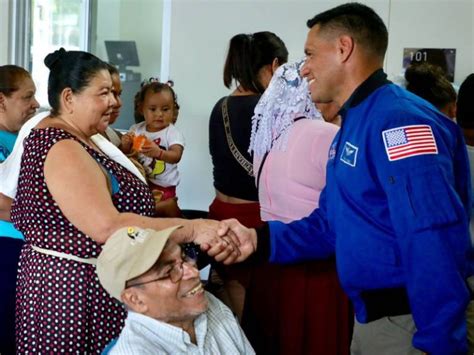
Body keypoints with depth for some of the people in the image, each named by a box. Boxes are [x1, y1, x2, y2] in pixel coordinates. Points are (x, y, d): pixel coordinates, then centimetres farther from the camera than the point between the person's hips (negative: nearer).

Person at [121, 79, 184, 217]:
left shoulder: (173, 133, -8)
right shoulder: (136, 129, 4)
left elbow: (176, 157, -24)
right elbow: (125, 154, 6)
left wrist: (158, 153, -44)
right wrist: (125, 144, -18)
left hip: (163, 187, -3)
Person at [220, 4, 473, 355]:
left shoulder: (399, 120, -21)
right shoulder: (352, 127, 13)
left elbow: (434, 244, -27)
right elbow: (329, 224, 13)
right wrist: (259, 238, -1)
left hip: (412, 324, -10)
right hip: (372, 316, 10)